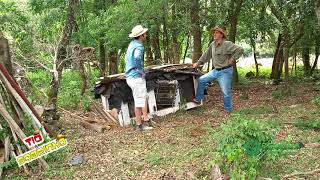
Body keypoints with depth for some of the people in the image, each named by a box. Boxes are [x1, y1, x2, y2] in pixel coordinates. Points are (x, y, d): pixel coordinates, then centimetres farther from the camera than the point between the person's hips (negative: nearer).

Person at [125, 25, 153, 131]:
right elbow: (137, 58, -39)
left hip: (130, 76, 10)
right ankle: (139, 124, 11)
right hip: (136, 77, -10)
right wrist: (141, 71, -24)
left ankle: (146, 120, 20)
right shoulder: (139, 47, -17)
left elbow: (129, 59, 26)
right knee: (139, 101, 0)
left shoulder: (132, 44, 13)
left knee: (144, 98, 16)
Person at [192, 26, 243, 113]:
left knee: (226, 92, 1)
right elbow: (206, 55, 18)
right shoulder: (212, 44, 7)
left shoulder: (227, 44, -15)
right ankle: (198, 99, 20)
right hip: (215, 71, 7)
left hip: (225, 72, -7)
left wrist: (232, 60, -19)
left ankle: (228, 111, 17)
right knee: (201, 80, 8)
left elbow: (240, 50, -22)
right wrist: (198, 63, 23)